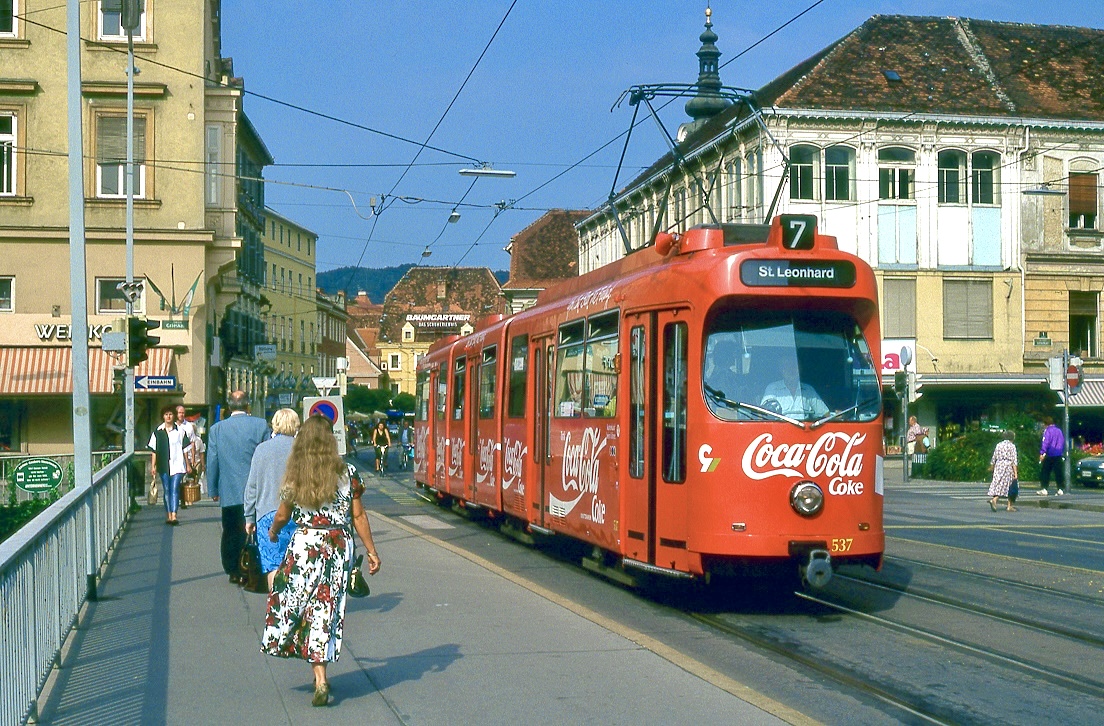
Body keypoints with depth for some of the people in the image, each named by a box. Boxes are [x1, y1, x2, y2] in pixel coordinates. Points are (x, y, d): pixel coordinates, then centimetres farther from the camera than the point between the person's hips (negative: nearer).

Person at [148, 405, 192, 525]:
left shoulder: (180, 431, 4)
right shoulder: (158, 432, 7)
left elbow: (184, 449, 8)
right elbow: (154, 450, 9)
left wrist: (188, 465, 9)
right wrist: (153, 466, 4)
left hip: (177, 465, -2)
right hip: (163, 465, 2)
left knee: (174, 489, -9)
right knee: (167, 490, 6)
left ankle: (174, 516, -15)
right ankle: (168, 516, 12)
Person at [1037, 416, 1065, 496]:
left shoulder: (1047, 430, -7)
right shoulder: (1059, 430, 12)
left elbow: (1045, 442, -14)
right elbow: (1063, 442, 17)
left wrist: (1042, 453, -14)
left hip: (1049, 455, -5)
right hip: (1058, 455, 6)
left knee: (1045, 472, 0)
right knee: (1058, 472, 6)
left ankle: (1044, 489, -4)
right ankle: (1060, 489, 3)